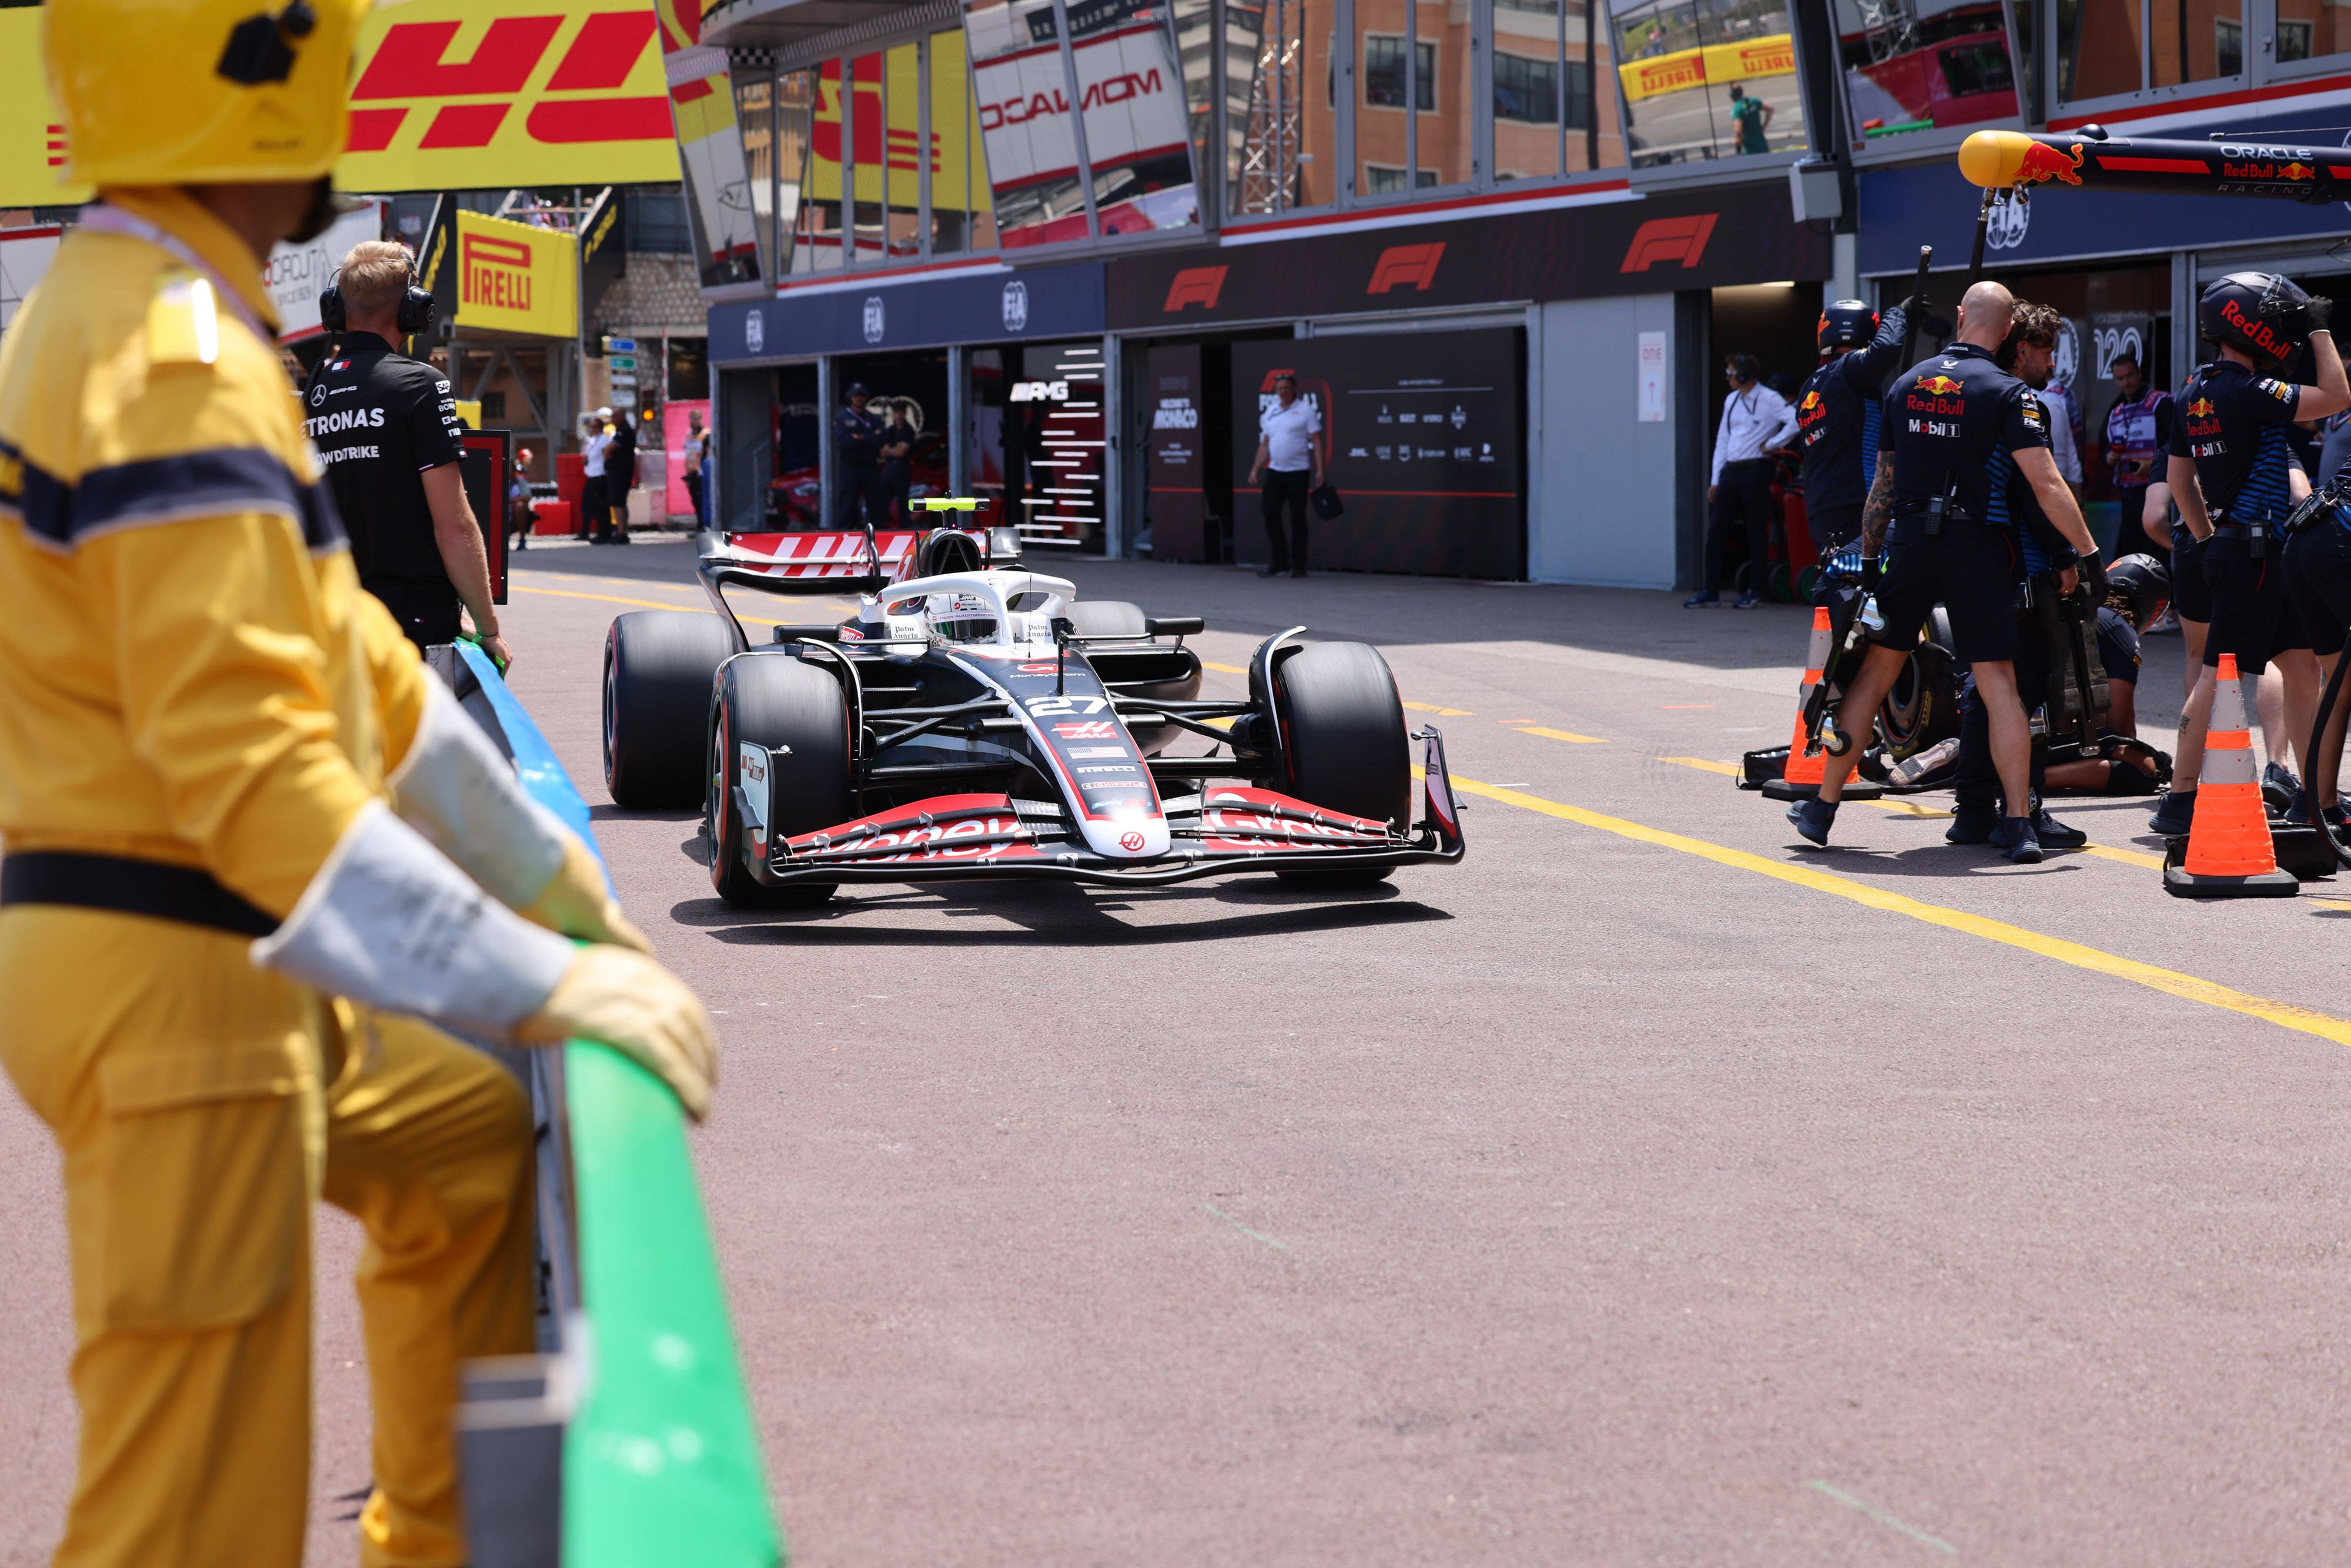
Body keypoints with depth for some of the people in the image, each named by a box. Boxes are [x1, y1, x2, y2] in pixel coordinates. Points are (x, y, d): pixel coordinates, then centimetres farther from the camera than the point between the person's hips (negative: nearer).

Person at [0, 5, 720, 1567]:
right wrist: (537, 985, -26)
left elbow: (347, 652, 18)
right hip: (166, 982, -11)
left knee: (474, 1138, 29)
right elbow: (247, 761, -27)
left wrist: (559, 880, 20)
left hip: (229, 969, 11)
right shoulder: (185, 368, -20)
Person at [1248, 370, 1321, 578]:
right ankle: (1279, 562, 9)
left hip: (1298, 472, -5)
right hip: (1274, 472, 5)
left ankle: (1298, 566, 6)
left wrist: (1319, 470, -14)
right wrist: (1256, 469, 10)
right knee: (1269, 514, -1)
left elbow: (1316, 441, -6)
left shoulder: (1306, 411, -2)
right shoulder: (1269, 414, 14)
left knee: (1297, 517, -1)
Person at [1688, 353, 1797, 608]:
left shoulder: (1769, 400, -7)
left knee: (1756, 532, 0)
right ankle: (1712, 591, 5)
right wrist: (1715, 480, 14)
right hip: (1730, 471, 7)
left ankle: (1755, 591, 7)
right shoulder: (1731, 400, 16)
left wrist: (1772, 443, -11)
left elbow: (1796, 421, -19)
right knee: (1717, 531, 2)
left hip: (1754, 470, -7)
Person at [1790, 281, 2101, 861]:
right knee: (1998, 683, -1)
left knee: (1874, 674, 12)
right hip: (1975, 547, -4)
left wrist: (1867, 553, 21)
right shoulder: (2008, 393, -7)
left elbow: (1883, 482, 14)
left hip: (1907, 539, 4)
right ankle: (2017, 824, -6)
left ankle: (1823, 807, 16)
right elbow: (2046, 484, -13)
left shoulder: (1905, 384, 8)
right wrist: (2086, 552, -8)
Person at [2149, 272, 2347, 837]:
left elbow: (2179, 478, 19)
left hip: (2231, 547, 10)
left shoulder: (2197, 393, 12)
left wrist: (2209, 539, 24)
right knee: (2221, 674, -7)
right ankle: (2180, 800, -5)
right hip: (2255, 550, -10)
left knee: (2304, 661, 13)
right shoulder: (2246, 390, -16)